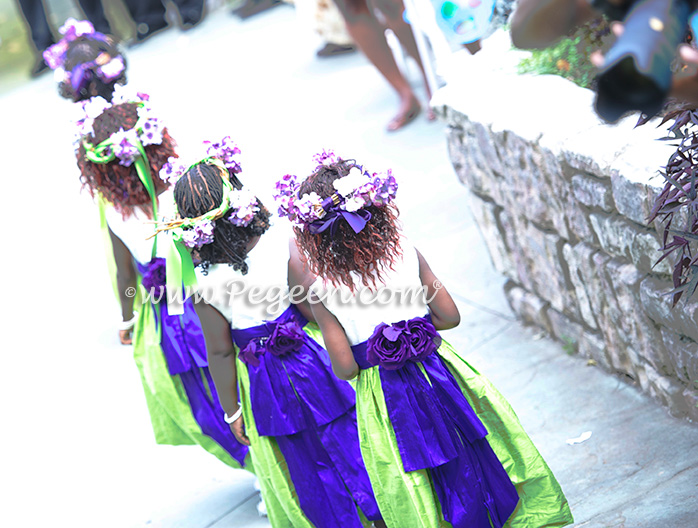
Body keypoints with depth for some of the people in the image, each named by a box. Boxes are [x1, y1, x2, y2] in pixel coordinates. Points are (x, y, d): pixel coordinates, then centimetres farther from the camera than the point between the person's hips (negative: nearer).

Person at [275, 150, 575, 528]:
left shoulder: (321, 291, -16)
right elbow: (450, 316, -3)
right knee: (474, 458, 23)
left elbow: (345, 368, -13)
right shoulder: (407, 253, -11)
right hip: (436, 370, 2)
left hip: (382, 397, -2)